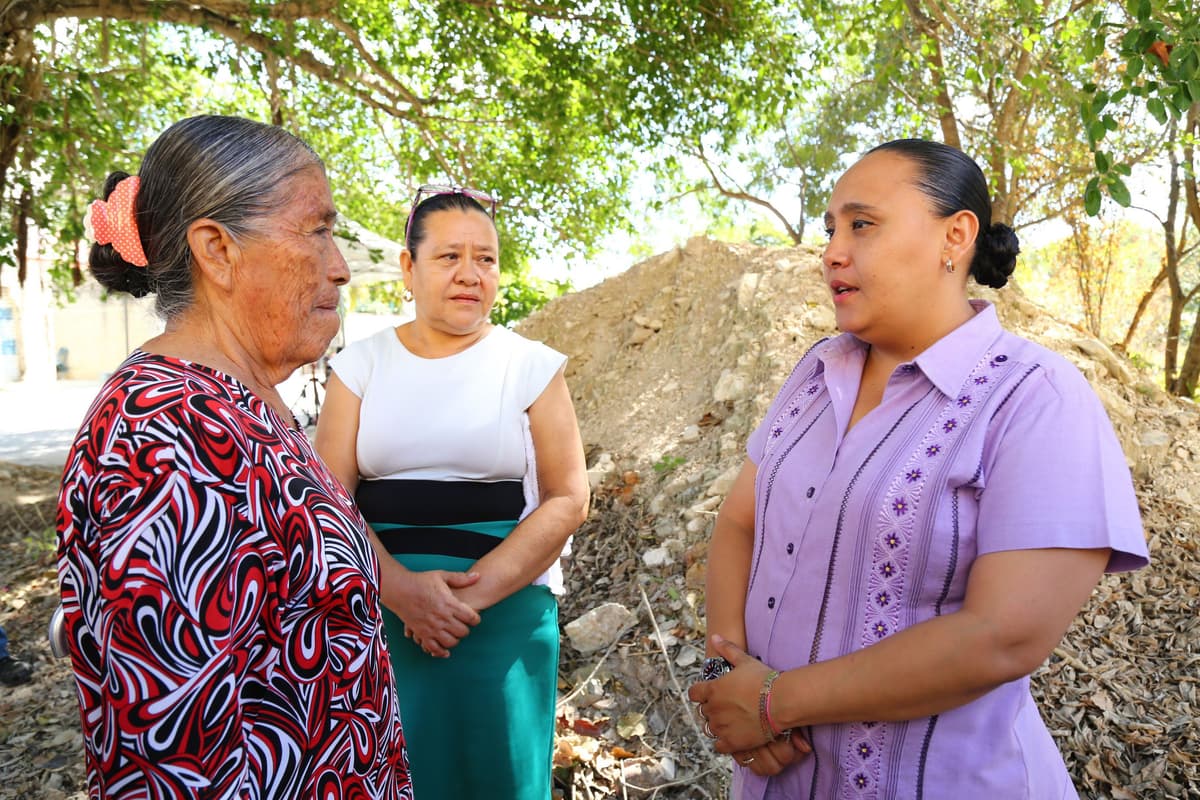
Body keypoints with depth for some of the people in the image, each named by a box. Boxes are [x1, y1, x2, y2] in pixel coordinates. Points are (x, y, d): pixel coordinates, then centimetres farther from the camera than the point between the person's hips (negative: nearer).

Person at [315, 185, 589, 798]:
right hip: (379, 609, 1)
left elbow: (567, 499, -4)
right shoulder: (362, 363, 4)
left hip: (504, 610, -1)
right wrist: (401, 588, -16)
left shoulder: (532, 366, 0)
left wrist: (475, 592, -13)